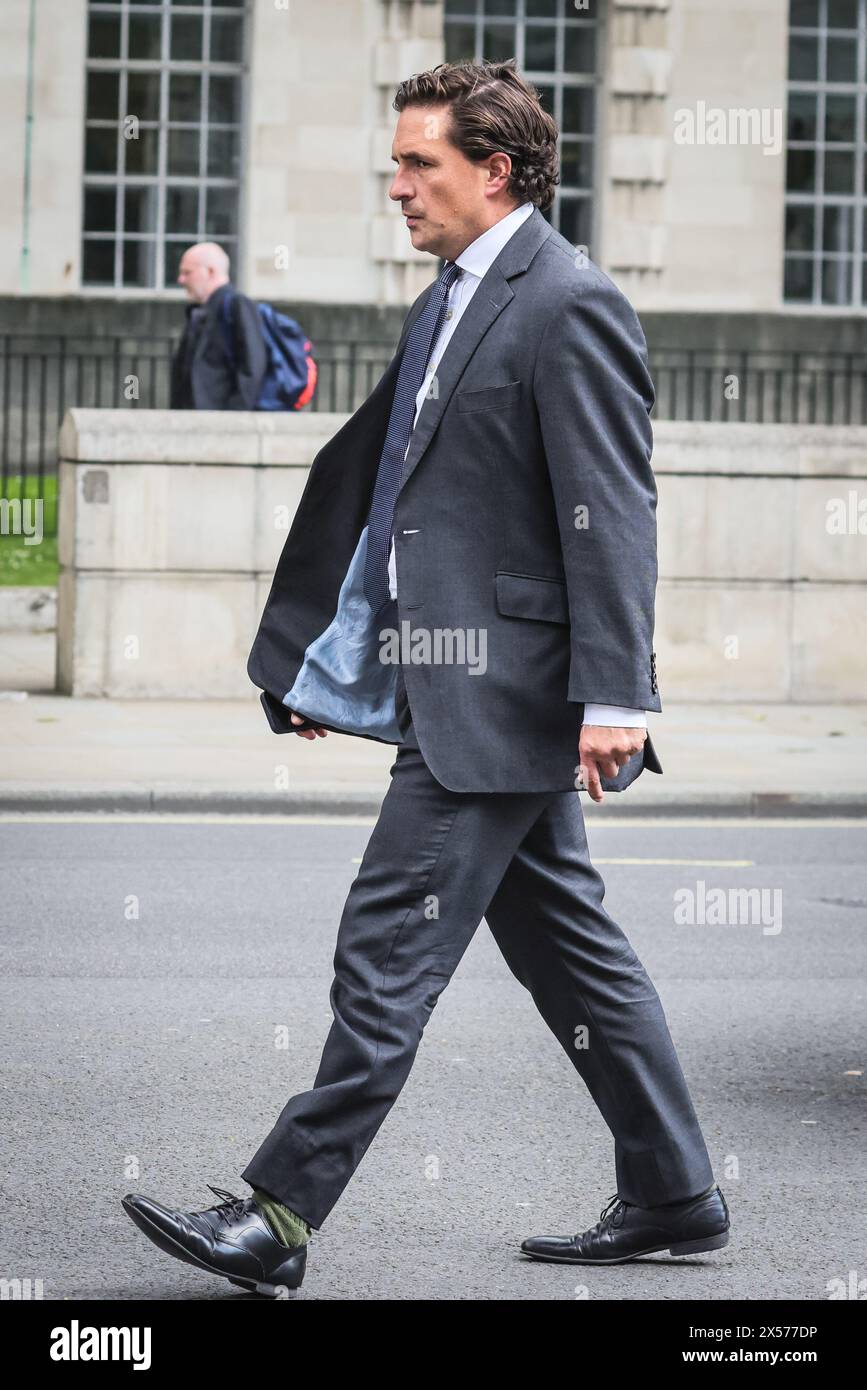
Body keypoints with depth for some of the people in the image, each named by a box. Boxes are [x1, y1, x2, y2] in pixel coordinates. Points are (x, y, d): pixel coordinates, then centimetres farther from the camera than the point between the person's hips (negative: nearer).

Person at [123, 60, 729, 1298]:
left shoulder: (570, 306, -12)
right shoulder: (445, 308, 17)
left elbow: (614, 512, -17)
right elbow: (365, 482, 21)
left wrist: (613, 696, -23)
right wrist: (310, 663, 21)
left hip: (499, 695, -10)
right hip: (457, 689, 10)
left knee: (390, 947, -8)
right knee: (566, 946, 14)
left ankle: (280, 1218, -6)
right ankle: (674, 1200, 22)